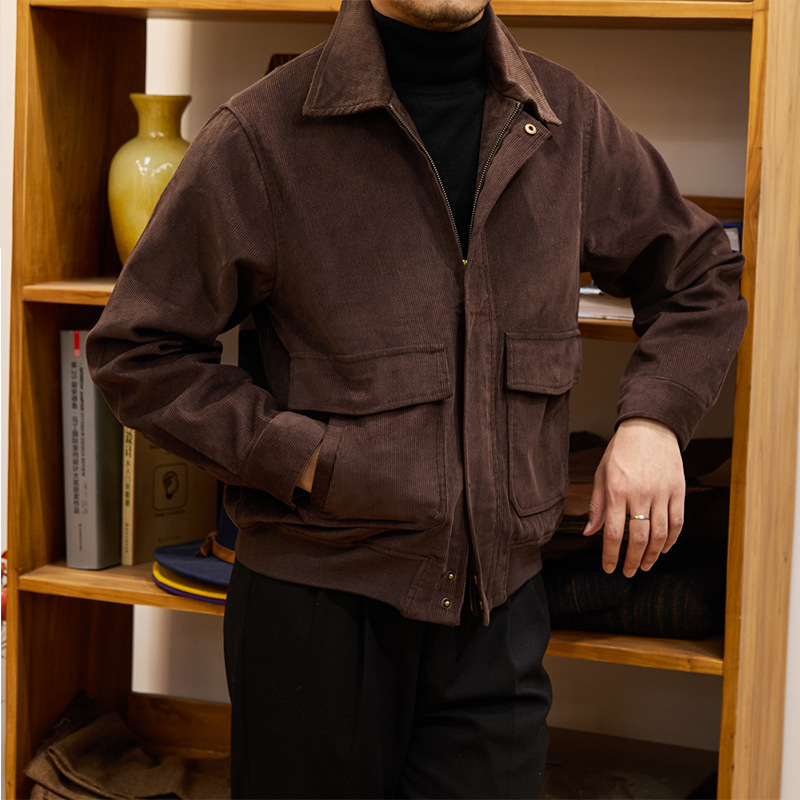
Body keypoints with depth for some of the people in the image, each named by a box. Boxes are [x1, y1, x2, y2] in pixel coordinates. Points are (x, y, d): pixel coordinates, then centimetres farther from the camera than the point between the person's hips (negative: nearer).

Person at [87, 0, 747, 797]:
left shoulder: (569, 122, 4)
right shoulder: (260, 135, -8)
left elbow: (700, 271, 19)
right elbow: (134, 349, -2)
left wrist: (651, 419, 2)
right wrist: (301, 457, -14)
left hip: (501, 609, 3)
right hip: (318, 605, -2)